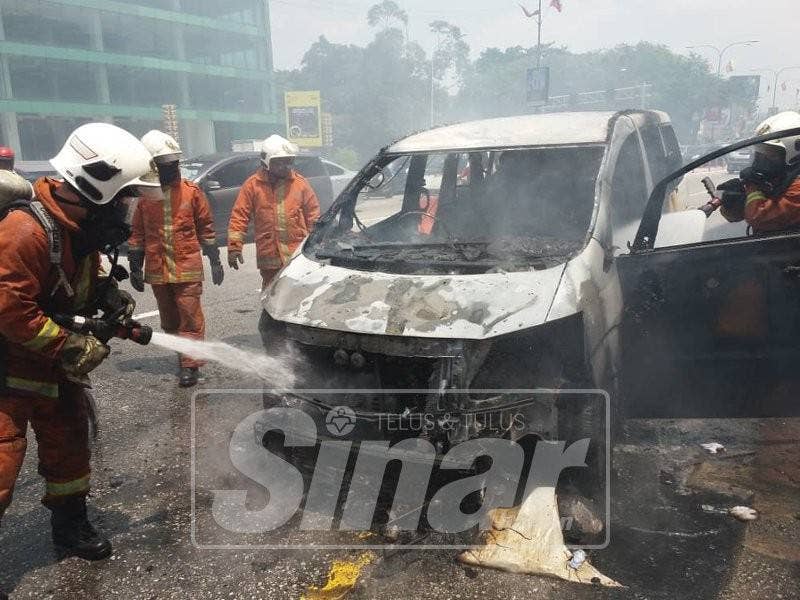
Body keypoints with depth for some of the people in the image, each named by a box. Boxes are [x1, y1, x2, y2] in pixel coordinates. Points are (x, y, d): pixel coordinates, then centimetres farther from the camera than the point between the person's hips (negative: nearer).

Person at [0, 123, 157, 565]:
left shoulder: (84, 226, 0)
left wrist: (110, 296, -5)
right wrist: (71, 348, -23)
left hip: (55, 358, 9)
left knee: (68, 439, 17)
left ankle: (70, 527, 35)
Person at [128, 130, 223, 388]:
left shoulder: (191, 191, 0)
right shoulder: (143, 194, 4)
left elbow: (206, 228, 5)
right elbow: (137, 234, 9)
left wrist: (215, 261, 6)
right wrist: (135, 268, 8)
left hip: (188, 268, -3)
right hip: (157, 270, 3)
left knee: (190, 318, -4)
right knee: (170, 321, 13)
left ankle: (190, 365, 3)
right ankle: (185, 358, 29)